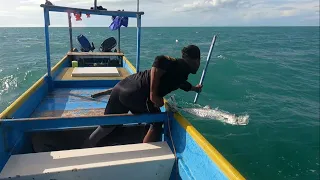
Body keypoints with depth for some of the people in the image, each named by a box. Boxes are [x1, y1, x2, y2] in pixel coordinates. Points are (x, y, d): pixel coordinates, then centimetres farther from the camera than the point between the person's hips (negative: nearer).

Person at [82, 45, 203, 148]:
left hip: (123, 86, 9)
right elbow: (160, 60, -22)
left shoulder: (178, 67, 25)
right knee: (157, 124, 14)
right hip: (135, 95, -9)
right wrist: (154, 94, -20)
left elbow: (180, 83, 48)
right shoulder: (183, 66, -1)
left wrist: (194, 88, 68)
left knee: (106, 127, 20)